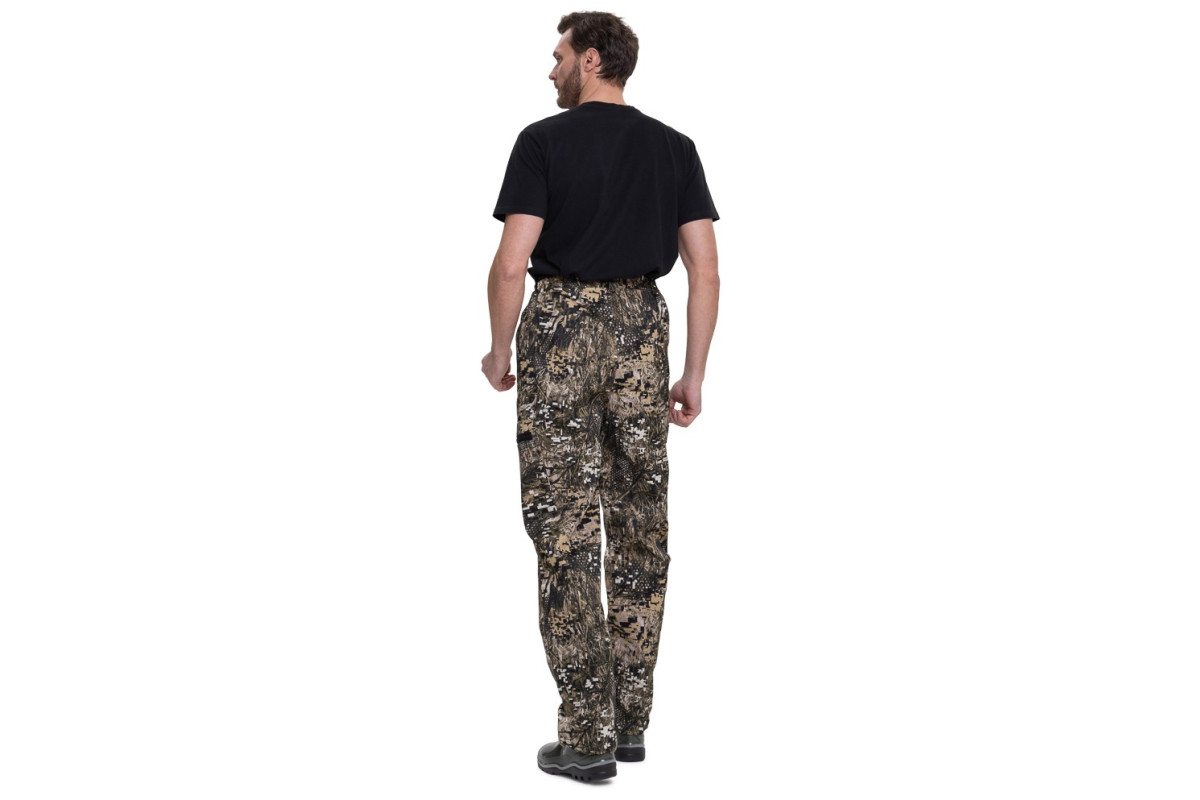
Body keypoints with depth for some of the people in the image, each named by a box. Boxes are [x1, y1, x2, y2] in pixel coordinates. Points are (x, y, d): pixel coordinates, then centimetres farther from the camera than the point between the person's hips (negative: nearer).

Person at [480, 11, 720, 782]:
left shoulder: (544, 140, -6)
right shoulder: (675, 147, 6)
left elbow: (512, 264, -12)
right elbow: (705, 268, 1)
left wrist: (499, 350, 3)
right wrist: (695, 375, 6)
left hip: (560, 329, -4)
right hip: (642, 329, 4)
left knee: (566, 531, -1)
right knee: (640, 529, 12)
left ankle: (588, 734, -1)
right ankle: (631, 720, 18)